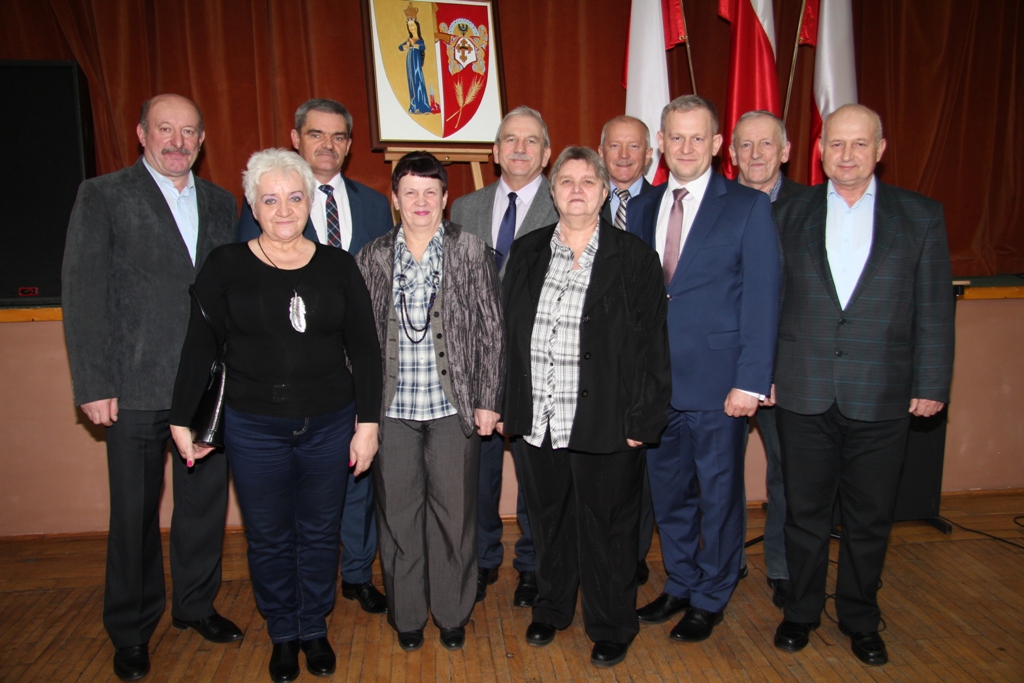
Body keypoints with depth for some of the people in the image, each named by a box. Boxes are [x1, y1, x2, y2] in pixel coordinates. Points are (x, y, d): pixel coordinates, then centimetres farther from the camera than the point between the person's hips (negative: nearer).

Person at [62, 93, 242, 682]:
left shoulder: (221, 203, 11)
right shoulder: (103, 196, -1)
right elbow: (84, 294, -5)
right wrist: (94, 385, -10)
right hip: (137, 390, -3)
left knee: (206, 502, 14)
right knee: (135, 513, 9)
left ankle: (197, 605, 35)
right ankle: (131, 632, 29)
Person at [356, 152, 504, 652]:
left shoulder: (471, 252, 0)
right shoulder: (373, 258, 4)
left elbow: (491, 330, 0)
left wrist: (488, 401, -3)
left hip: (453, 405, -1)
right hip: (392, 407, 2)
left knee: (455, 512, 8)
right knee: (398, 513, 10)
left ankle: (453, 612, 29)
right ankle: (407, 614, 30)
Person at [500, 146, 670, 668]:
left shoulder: (635, 258, -4)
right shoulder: (526, 252, 6)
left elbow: (651, 346, -6)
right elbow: (506, 332, 8)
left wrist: (642, 422, -9)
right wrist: (502, 405, 7)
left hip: (606, 427, -3)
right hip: (537, 424, 4)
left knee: (607, 531, 11)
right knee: (548, 523, 20)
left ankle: (611, 629, 34)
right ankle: (551, 609, 44)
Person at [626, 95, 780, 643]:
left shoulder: (748, 207, -3)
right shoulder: (640, 209, 9)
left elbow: (761, 299, -8)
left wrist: (750, 381, -14)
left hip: (717, 382, -4)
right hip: (654, 380, 4)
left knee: (718, 493, 10)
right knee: (668, 490, 16)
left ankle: (711, 598, 30)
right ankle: (679, 585, 36)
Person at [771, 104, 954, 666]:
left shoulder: (921, 217, 3)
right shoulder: (788, 215, 5)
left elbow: (933, 310, 3)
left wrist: (931, 384, -1)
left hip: (881, 398, 0)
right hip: (802, 393, 0)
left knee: (870, 518, 12)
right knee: (805, 510, 12)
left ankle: (860, 619, 33)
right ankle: (801, 610, 32)